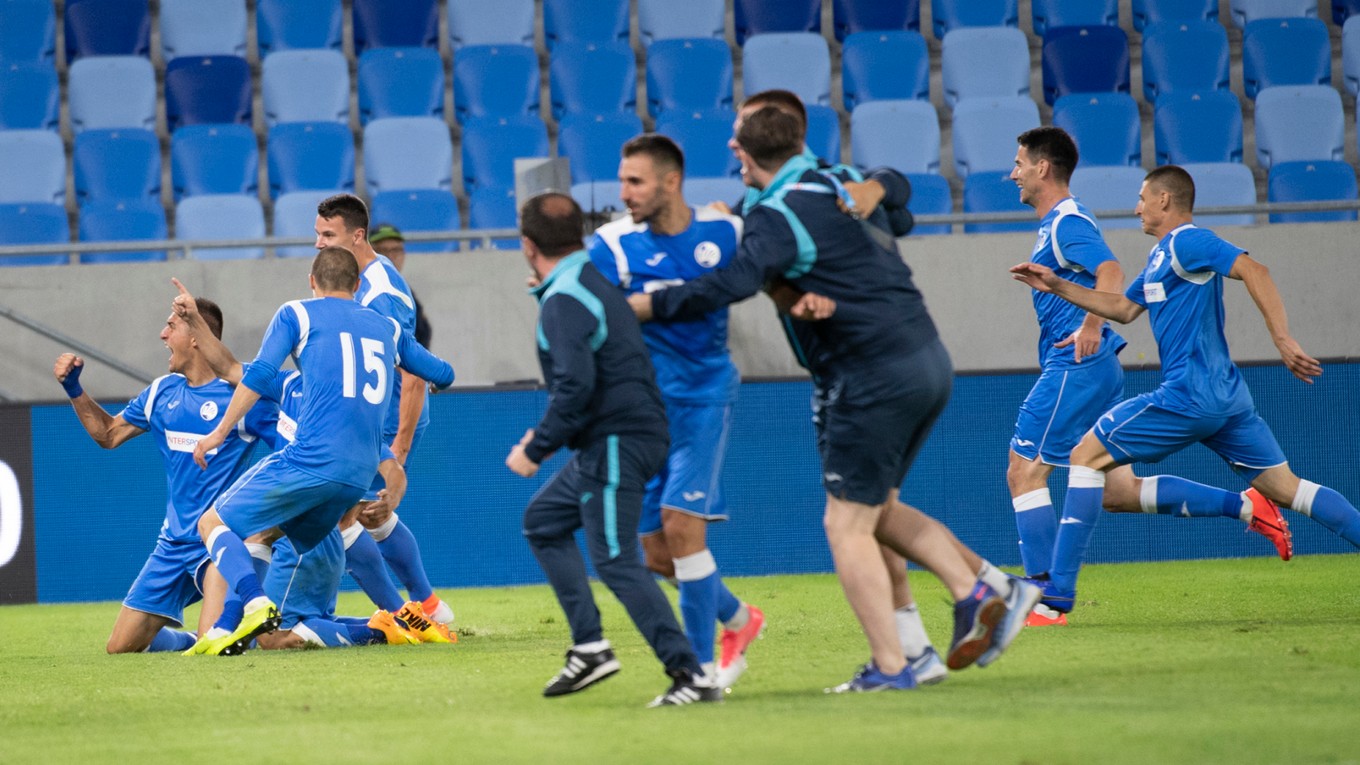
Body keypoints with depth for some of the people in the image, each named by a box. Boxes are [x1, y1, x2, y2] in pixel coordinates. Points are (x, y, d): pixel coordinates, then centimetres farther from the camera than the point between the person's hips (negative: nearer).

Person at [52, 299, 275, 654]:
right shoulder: (162, 392, 8)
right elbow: (109, 433, 21)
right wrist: (73, 387, 10)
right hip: (175, 541, 6)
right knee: (121, 647, 4)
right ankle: (185, 640, 30)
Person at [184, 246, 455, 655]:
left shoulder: (297, 314, 8)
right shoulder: (388, 328, 22)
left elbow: (259, 375, -4)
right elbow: (443, 375, 31)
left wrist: (220, 432, 0)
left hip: (312, 461, -6)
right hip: (359, 476, 6)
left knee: (214, 522, 1)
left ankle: (257, 606, -24)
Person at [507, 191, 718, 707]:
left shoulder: (563, 302, -16)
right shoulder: (591, 280, 15)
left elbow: (575, 386, -26)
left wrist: (538, 448, -15)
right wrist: (548, 436, 25)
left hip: (616, 444, -11)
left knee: (615, 560, -12)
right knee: (543, 520, 21)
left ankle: (691, 675, -18)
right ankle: (589, 647, 14)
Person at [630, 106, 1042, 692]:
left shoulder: (777, 215, -11)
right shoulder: (841, 184, 13)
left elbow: (735, 283, -28)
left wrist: (644, 306, -21)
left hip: (874, 377, -8)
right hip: (929, 360, 8)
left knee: (847, 527, 0)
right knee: (878, 510, 21)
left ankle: (889, 668, -2)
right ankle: (980, 592, 9)